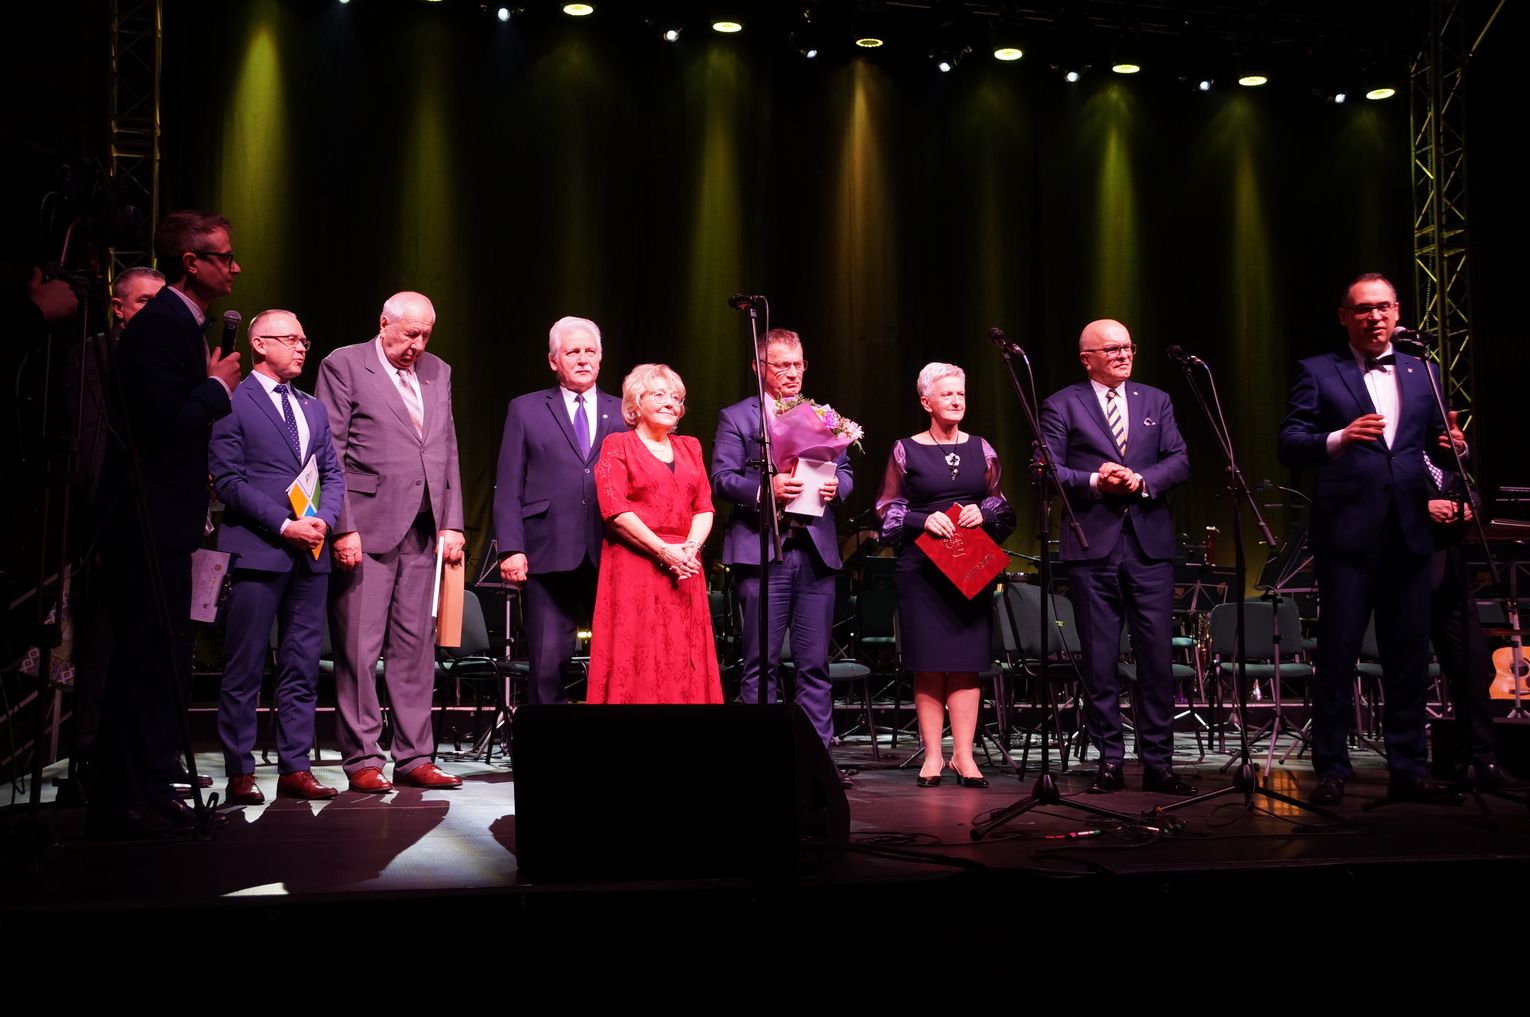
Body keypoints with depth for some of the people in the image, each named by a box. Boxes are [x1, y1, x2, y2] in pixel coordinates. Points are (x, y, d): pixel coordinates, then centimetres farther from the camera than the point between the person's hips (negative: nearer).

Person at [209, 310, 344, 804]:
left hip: (310, 555, 6)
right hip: (257, 551, -6)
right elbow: (228, 479, -8)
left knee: (302, 667, 7)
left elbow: (333, 473, 16)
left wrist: (324, 518, -3)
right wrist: (284, 524, -14)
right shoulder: (232, 404, -1)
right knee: (244, 669, 0)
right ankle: (240, 774, 6)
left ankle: (295, 768, 13)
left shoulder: (314, 409, 19)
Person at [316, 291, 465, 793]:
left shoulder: (438, 371, 16)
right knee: (360, 648, -1)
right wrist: (343, 527, -12)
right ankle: (362, 759, 8)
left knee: (416, 646, 8)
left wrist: (452, 522, 8)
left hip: (424, 530, 5)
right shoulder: (343, 365, -1)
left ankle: (414, 757, 15)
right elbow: (331, 452, -5)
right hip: (367, 526, -5)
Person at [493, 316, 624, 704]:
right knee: (548, 659, -2)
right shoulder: (526, 410, 10)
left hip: (610, 557, 2)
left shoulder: (622, 413, 13)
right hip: (549, 556, -1)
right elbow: (508, 487, 5)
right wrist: (511, 548, -5)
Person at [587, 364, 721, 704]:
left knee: (684, 662, 2)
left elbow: (704, 507, 11)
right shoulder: (617, 445, 3)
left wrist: (691, 546, -8)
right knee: (637, 660, -6)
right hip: (634, 569, -5)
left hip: (684, 569, 5)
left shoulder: (690, 447, 18)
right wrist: (663, 551, -15)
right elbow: (615, 510, -8)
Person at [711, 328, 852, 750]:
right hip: (761, 552, -3)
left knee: (815, 664, 6)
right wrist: (765, 488, -21)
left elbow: (845, 472, 17)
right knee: (761, 664, 1)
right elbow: (722, 480, -3)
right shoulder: (736, 417, 6)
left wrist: (836, 486, -7)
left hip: (816, 552, 4)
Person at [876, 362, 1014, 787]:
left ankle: (963, 755, 6)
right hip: (921, 571, -2)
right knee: (928, 664, -1)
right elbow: (887, 511, 2)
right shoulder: (906, 450, 3)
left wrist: (982, 514, -8)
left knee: (967, 663, 0)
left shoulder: (980, 449, 11)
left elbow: (1002, 508, 13)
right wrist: (924, 520, -14)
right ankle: (932, 755, 7)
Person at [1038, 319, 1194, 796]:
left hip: (1150, 544, 2)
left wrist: (1142, 480, -11)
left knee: (1157, 656, 0)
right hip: (1092, 545, -2)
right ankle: (1110, 761, 12)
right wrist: (1094, 482, -15)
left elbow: (1179, 462, 7)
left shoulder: (1156, 401, 15)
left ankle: (1158, 762, 9)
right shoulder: (1062, 406, 5)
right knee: (1099, 660, 3)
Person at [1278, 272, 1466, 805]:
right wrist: (1339, 438, -22)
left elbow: (1436, 441, 15)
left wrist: (1451, 444, -8)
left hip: (1408, 535, 4)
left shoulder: (1422, 374, 17)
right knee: (1337, 656, -1)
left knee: (1409, 656, 7)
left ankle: (1408, 770, 16)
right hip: (1347, 534, -4)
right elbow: (1290, 445, -5)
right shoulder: (1317, 373, 5)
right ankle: (1331, 771, 8)